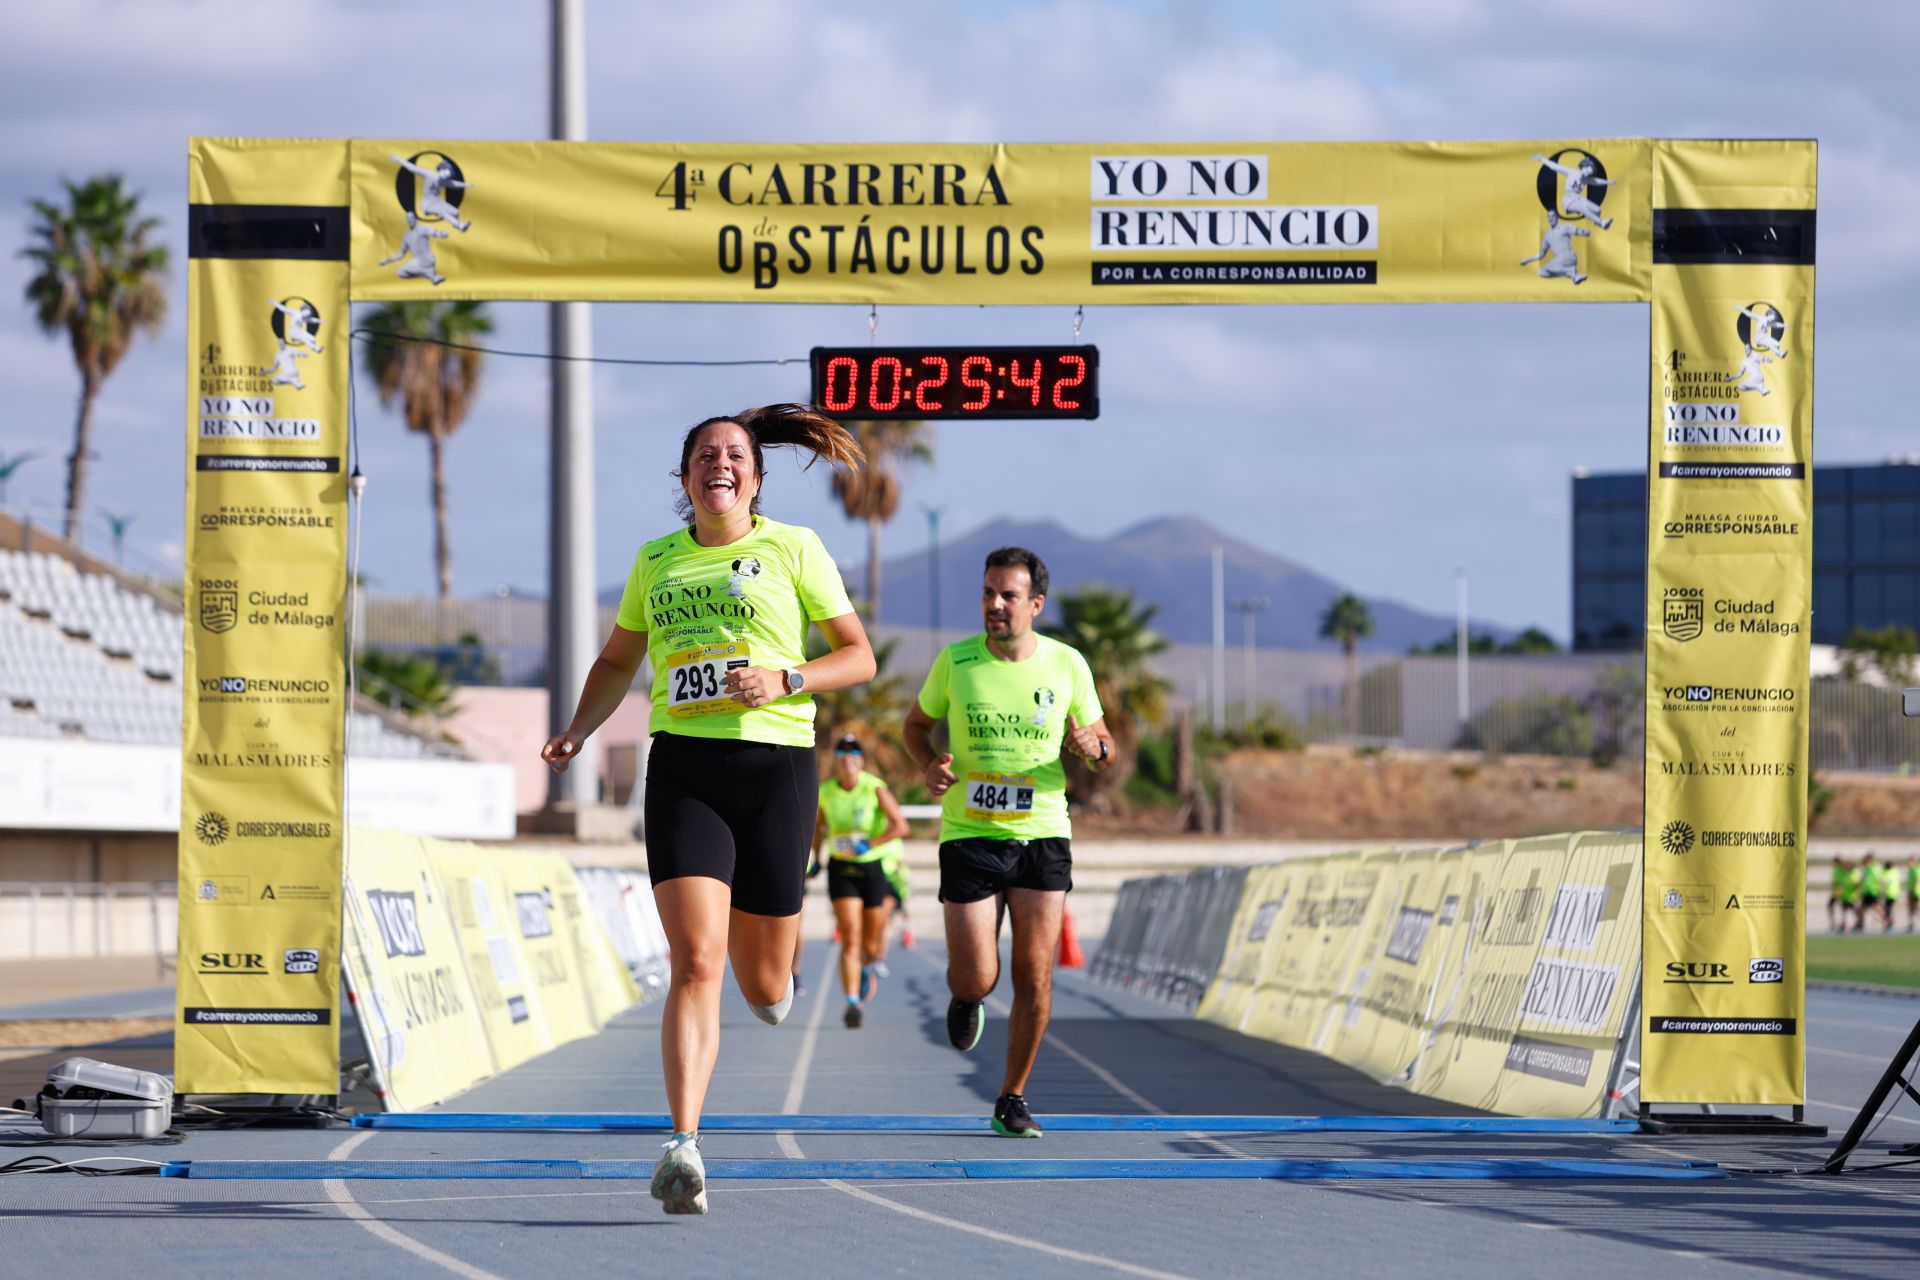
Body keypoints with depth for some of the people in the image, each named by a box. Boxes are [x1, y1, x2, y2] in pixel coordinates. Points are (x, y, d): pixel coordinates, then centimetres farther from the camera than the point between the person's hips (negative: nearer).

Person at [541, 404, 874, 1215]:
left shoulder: (793, 549, 5)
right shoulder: (657, 560, 14)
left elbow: (859, 658, 6)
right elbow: (618, 661, 27)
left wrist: (785, 680, -11)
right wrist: (575, 734, 12)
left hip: (775, 767, -1)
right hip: (683, 768, 1)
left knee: (762, 983, 6)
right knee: (696, 962, -16)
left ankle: (777, 971, 45)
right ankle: (684, 1147, -19)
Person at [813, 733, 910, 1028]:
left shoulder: (876, 789, -9)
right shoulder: (825, 792, 0)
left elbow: (900, 826, -12)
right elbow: (818, 825, 20)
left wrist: (870, 844, -21)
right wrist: (816, 857, 17)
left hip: (874, 867, -1)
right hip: (841, 868, 1)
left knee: (871, 945, 8)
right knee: (850, 939, -15)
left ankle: (869, 967, 45)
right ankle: (853, 1002, -21)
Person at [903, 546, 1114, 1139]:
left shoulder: (1067, 665, -1)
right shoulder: (956, 661, -3)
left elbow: (1099, 741, 10)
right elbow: (917, 722, 13)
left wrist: (1094, 747, -14)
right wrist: (929, 765, -8)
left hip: (1042, 835, 1)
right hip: (969, 838, -1)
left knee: (1034, 980, -4)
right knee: (976, 980, -7)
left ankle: (1012, 1100, 12)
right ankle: (964, 996, 32)